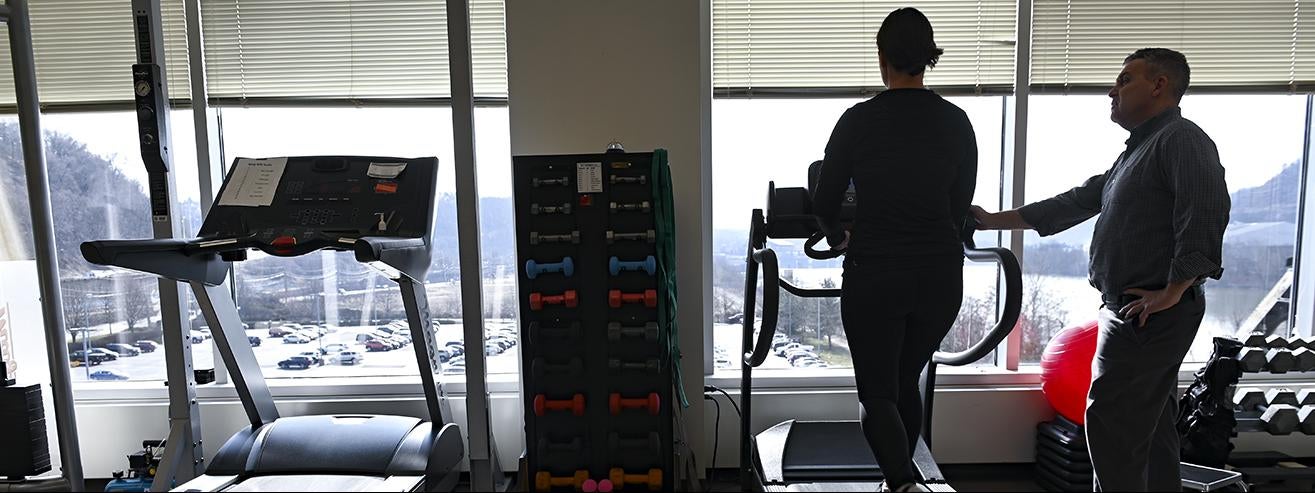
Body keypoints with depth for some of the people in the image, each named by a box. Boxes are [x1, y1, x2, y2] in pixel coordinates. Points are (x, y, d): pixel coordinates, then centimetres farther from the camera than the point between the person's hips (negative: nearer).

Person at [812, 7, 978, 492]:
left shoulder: (858, 120, -8)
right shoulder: (957, 122, 1)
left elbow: (825, 203, -1)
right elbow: (961, 206, 9)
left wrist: (839, 238, 20)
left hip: (874, 274, -4)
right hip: (940, 274, 4)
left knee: (877, 392, 9)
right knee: (906, 381, 24)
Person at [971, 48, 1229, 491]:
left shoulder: (1181, 139, -10)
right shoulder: (1139, 149, 22)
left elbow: (1205, 212, -23)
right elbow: (1077, 201, 21)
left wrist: (1173, 291, -23)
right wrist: (993, 221, 17)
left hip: (1149, 312, -10)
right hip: (1143, 314, 10)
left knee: (1110, 422, -8)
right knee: (1150, 426, 14)